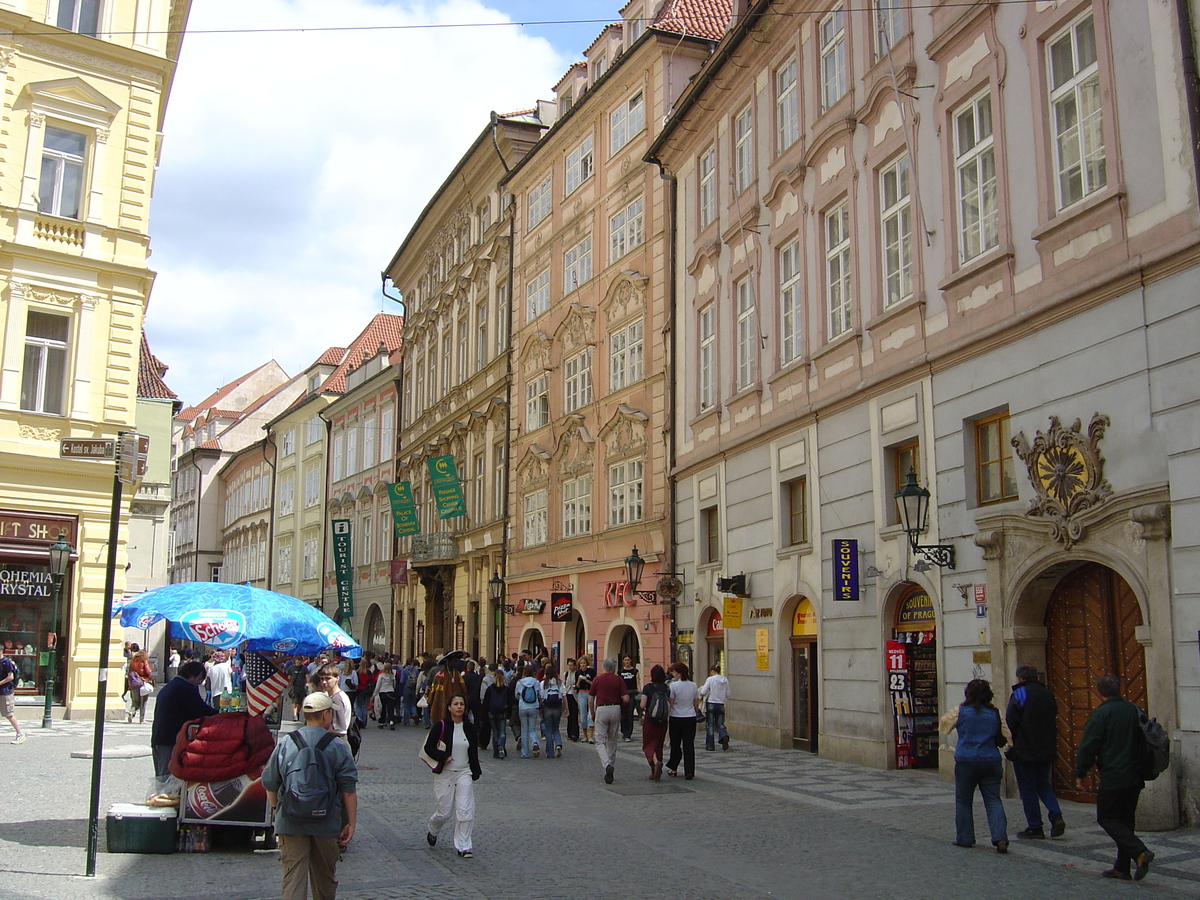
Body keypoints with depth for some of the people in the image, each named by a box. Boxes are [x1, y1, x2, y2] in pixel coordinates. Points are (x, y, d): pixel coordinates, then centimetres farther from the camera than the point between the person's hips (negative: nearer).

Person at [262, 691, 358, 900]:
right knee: (325, 878, 18)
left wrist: (276, 809, 25)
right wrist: (351, 824, 1)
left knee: (293, 877, 0)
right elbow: (348, 790, -6)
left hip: (290, 822, 0)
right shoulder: (338, 748, -4)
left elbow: (270, 784, 7)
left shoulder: (285, 744, -1)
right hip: (326, 824, 0)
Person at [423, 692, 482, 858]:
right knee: (444, 812, 4)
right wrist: (444, 757, -18)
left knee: (465, 810, -7)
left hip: (464, 773, 3)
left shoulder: (469, 728, 4)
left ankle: (463, 846, 3)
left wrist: (475, 773, 9)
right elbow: (428, 747, -5)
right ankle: (432, 831, 37)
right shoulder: (441, 726, -7)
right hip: (444, 774, -3)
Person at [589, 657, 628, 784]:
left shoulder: (597, 679, 2)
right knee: (612, 741, 15)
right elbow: (626, 699, -5)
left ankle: (607, 765, -24)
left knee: (600, 742, -1)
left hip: (601, 710, -2)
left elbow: (591, 700, 4)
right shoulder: (618, 679, 1)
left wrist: (592, 714, 18)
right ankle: (610, 767, 20)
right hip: (615, 709, 2)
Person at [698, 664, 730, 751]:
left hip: (711, 704, -4)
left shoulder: (710, 679, -10)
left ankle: (710, 745, 8)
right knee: (720, 724, 12)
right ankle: (724, 736, -18)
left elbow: (703, 692, -12)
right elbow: (727, 695, 8)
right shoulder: (725, 680, 4)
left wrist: (701, 696, 9)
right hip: (721, 705, 4)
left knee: (710, 725, 6)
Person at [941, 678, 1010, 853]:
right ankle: (1000, 838, -13)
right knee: (993, 800, 3)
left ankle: (965, 838, 15)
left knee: (963, 800, 11)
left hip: (966, 761, -2)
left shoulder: (960, 711, -6)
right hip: (991, 762, 2)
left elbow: (945, 724, 10)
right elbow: (1004, 738, 8)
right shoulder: (995, 714, 2)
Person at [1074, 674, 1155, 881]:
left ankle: (1140, 852, -15)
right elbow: (1144, 743, 18)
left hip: (1112, 777, -7)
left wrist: (1080, 774, -4)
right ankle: (1122, 868, 16)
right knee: (1125, 819, 14)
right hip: (1135, 777, 7)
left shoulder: (1101, 713, -13)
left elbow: (1088, 746, -14)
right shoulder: (1135, 711, 7)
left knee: (1107, 818, 3)